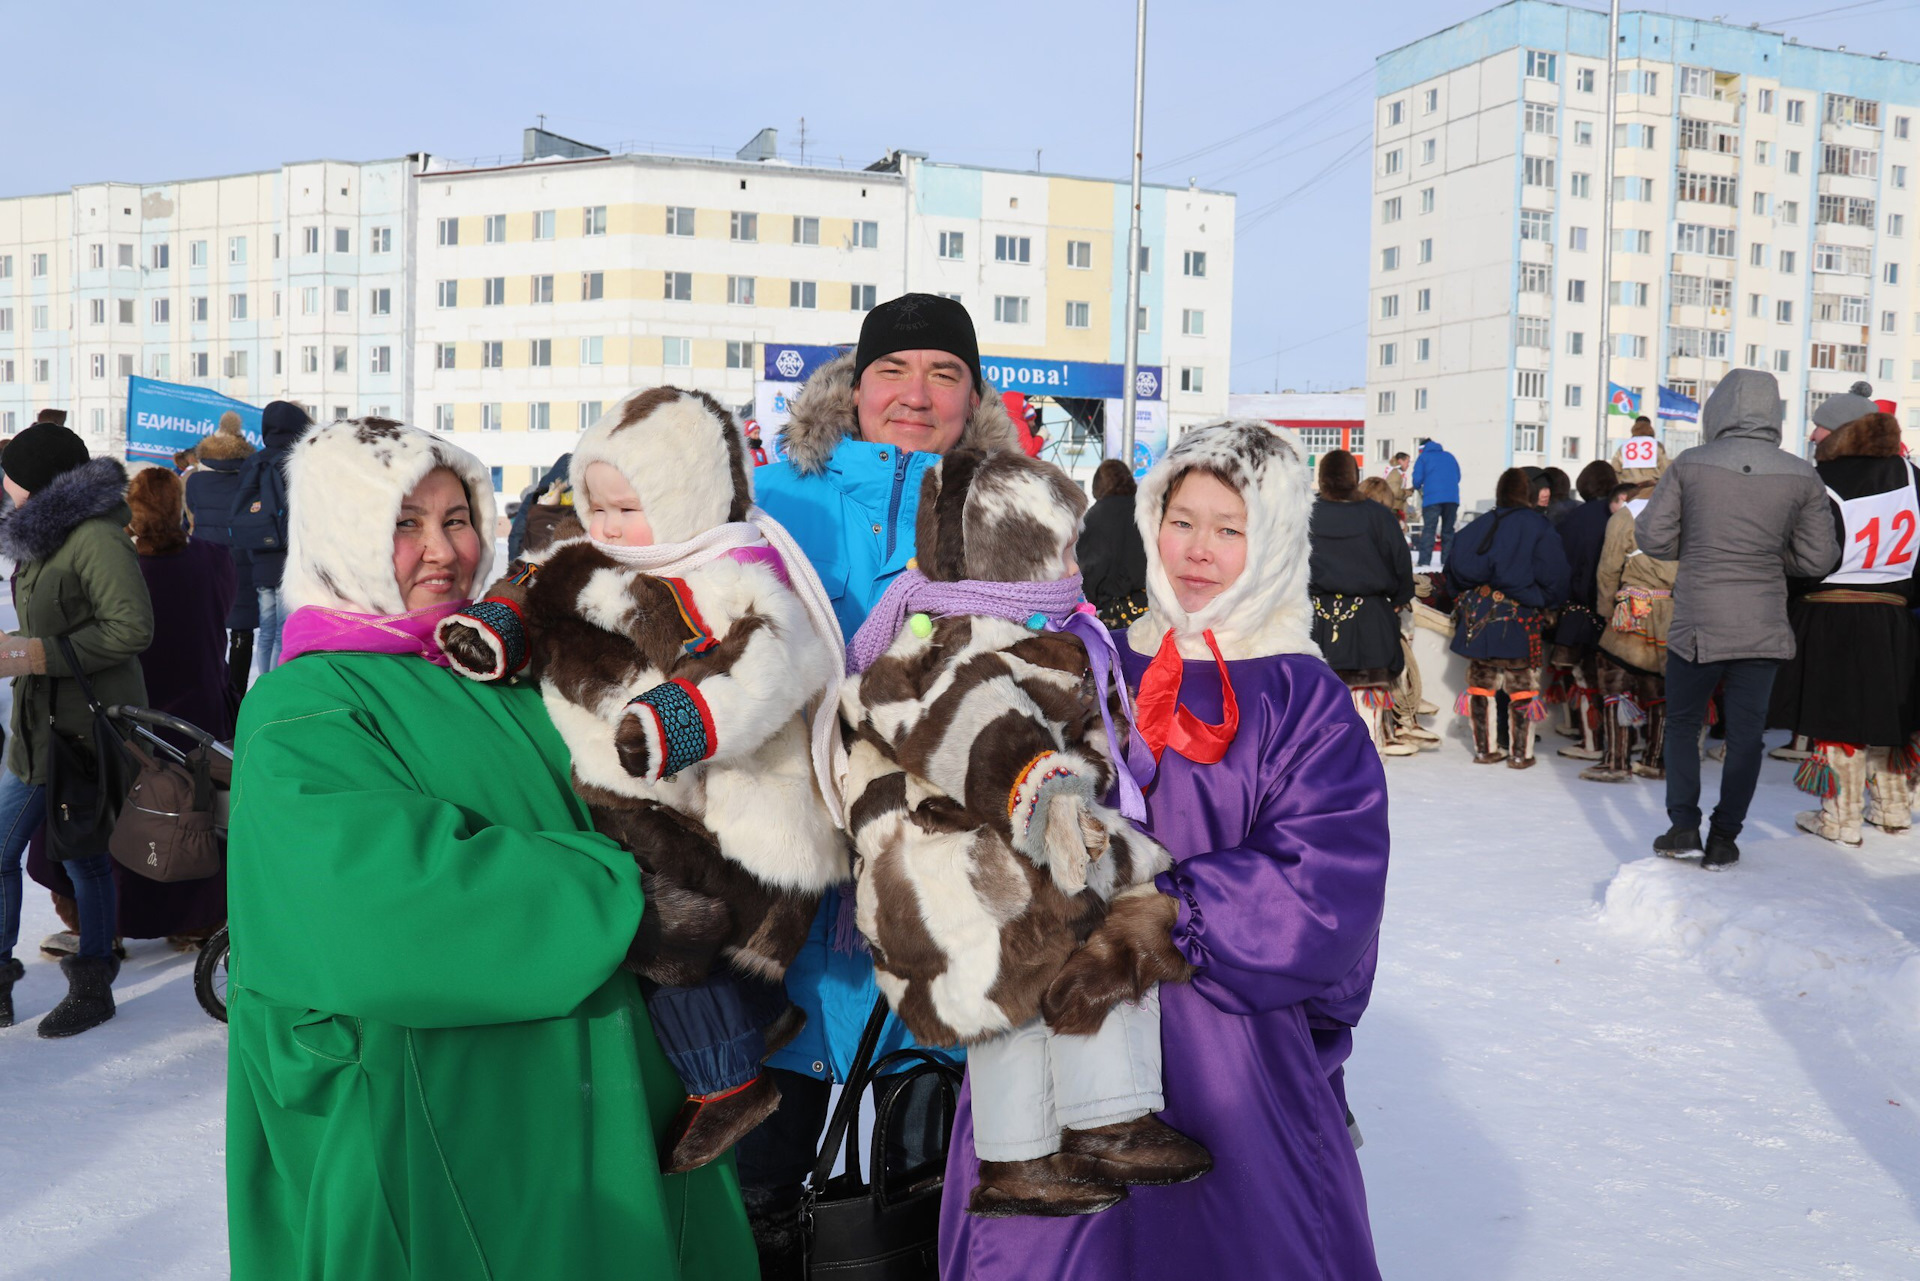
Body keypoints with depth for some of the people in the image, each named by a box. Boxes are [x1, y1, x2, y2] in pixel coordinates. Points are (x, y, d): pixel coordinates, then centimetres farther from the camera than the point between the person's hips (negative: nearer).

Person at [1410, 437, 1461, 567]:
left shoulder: (1423, 457, 8)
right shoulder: (1449, 456, 21)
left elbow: (1417, 480, -1)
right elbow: (1458, 477, 21)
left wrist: (1417, 487, 20)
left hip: (1432, 498, -4)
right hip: (1452, 498, 4)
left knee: (1428, 530, -8)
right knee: (1448, 531, 12)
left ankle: (1424, 562, -17)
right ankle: (1447, 562, 10)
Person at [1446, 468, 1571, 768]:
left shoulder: (1479, 526, 5)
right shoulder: (1538, 527, -6)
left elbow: (1455, 574, 5)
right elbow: (1554, 575, -7)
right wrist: (1545, 603, 10)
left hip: (1477, 618, 4)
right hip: (1520, 620, -4)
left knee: (1482, 685, 12)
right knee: (1522, 688, 5)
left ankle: (1485, 749, 18)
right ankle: (1519, 753, 8)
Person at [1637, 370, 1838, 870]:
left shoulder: (1689, 465, -6)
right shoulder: (1802, 477, -2)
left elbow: (1652, 536, -5)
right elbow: (1817, 559, 2)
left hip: (1696, 626, -1)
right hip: (1763, 630, 1)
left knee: (1682, 723, 15)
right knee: (1745, 733, 10)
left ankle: (1683, 825, 6)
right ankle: (1724, 838, 14)